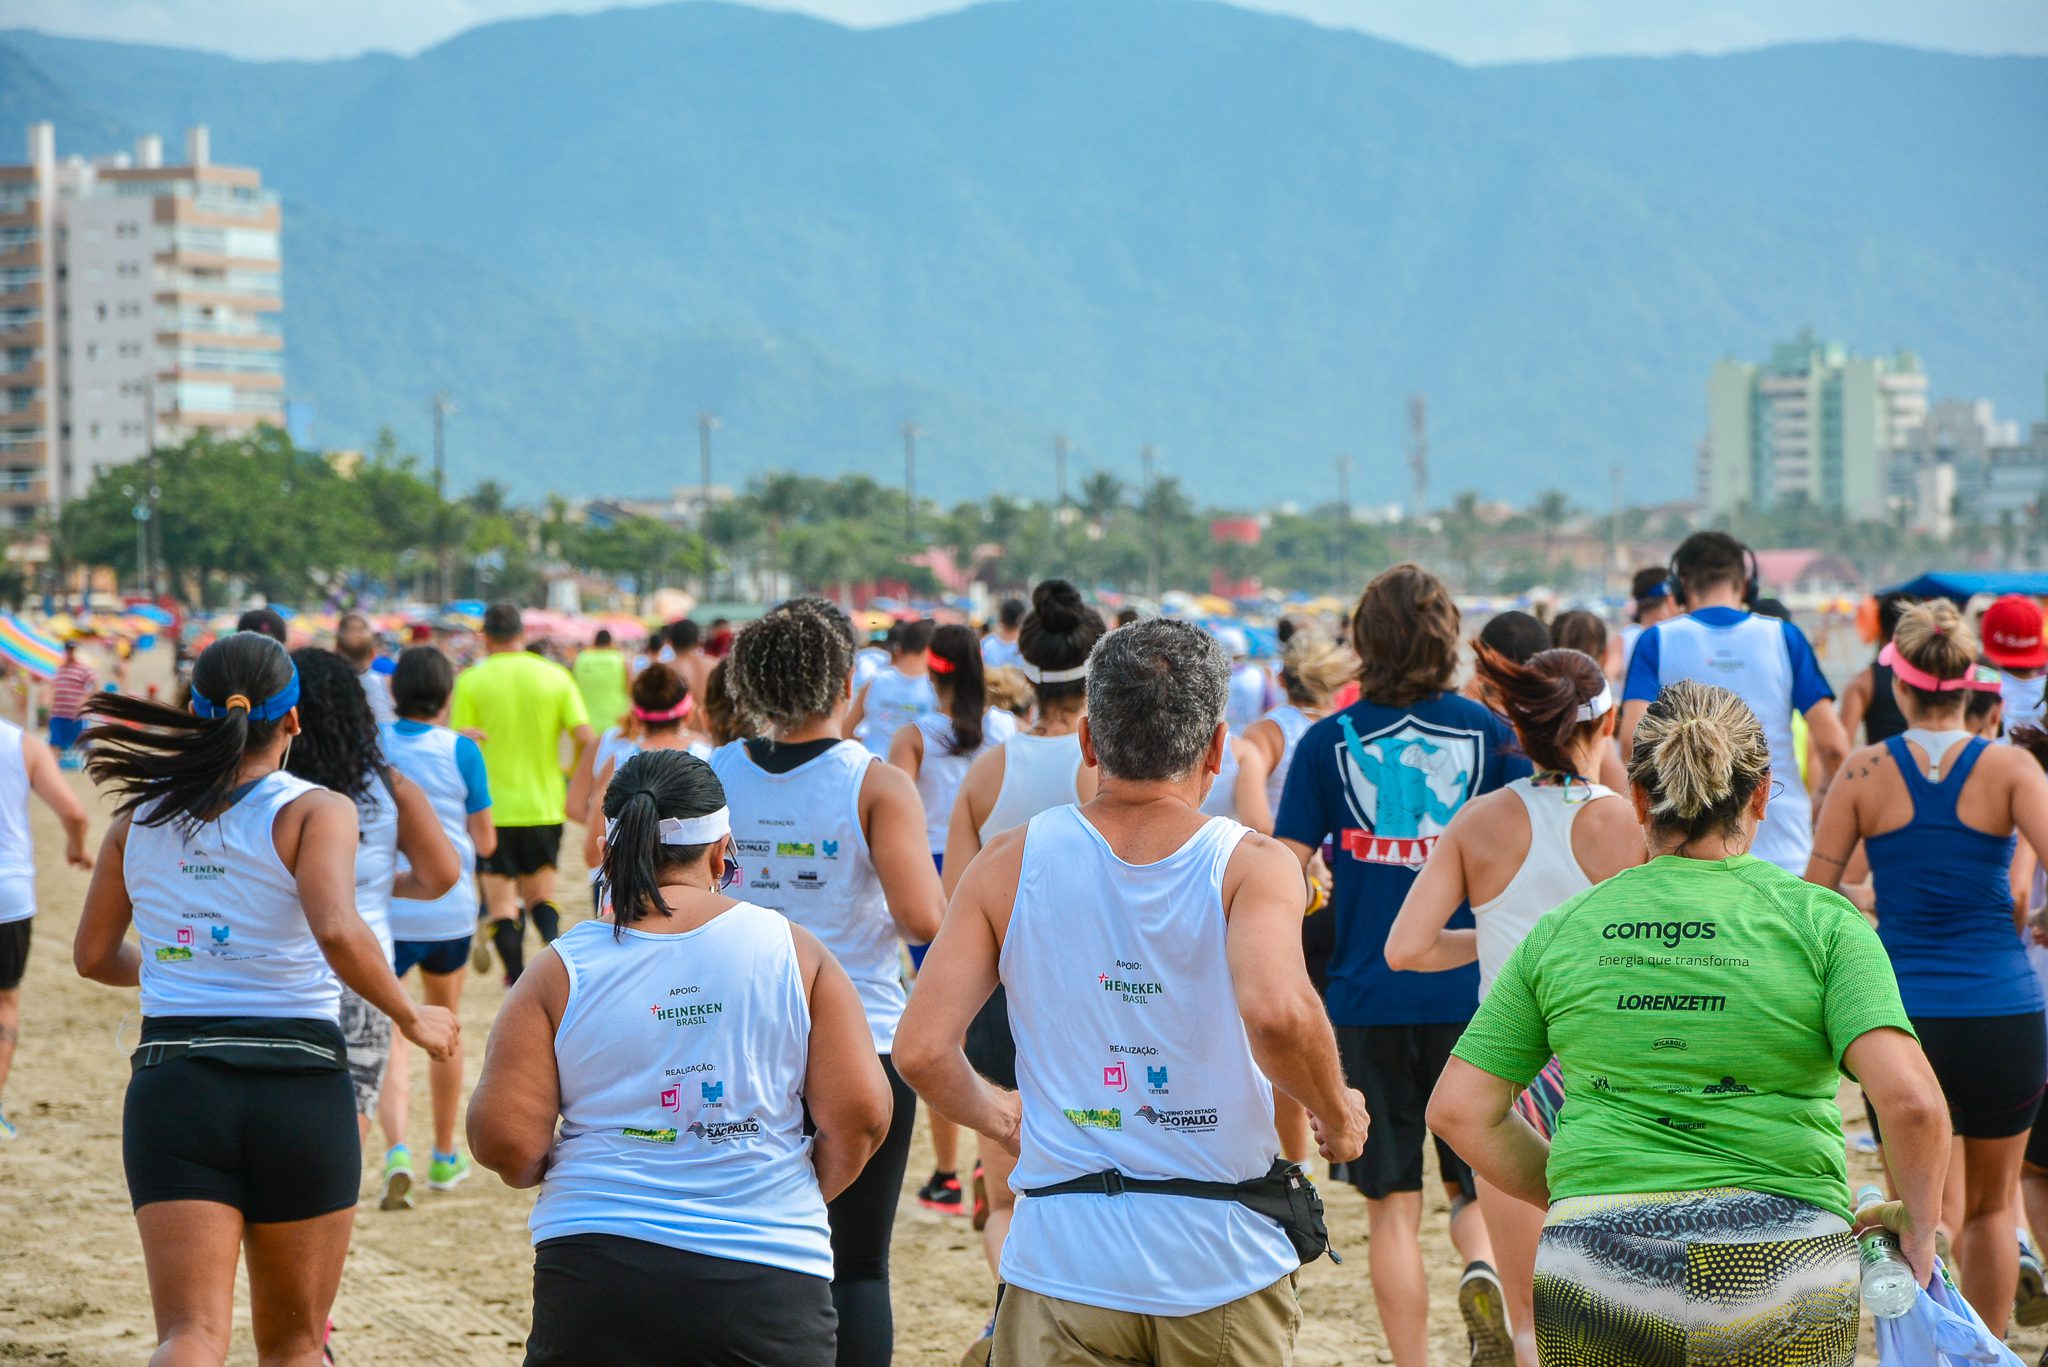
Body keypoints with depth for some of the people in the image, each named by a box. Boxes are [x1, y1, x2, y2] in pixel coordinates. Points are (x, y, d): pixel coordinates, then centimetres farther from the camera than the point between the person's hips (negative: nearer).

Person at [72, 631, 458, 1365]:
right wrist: (413, 1017, -7)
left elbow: (94, 955, 18)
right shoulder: (316, 811, -6)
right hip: (298, 1089, -2)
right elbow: (337, 933, -22)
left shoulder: (141, 817, 8)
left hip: (172, 1091, 2)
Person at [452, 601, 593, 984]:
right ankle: (553, 943, -14)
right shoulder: (556, 676, 2)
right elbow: (585, 737, -5)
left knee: (501, 902, 4)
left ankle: (521, 987, -7)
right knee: (540, 895, 16)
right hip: (544, 807, 2)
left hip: (492, 807, -2)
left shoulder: (471, 680, -4)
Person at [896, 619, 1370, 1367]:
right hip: (1226, 1265, 0)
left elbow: (922, 1048, -7)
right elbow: (1278, 1012, -26)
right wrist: (1336, 1113, -7)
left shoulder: (1011, 864, -1)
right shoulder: (1249, 867, -7)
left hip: (1064, 1262, 1)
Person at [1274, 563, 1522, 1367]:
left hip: (1367, 994, 0)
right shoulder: (1487, 732, 0)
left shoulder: (1330, 741, 0)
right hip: (1471, 991, 0)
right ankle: (1482, 1272, -18)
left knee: (1393, 1204, 8)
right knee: (1476, 1184, 13)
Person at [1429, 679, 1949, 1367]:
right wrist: (1919, 1221, 5)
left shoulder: (1563, 931, 8)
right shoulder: (1821, 922, 1)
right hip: (1777, 1267, -1)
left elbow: (1458, 1110, 7)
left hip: (1595, 1265, 1)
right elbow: (1910, 1100, -12)